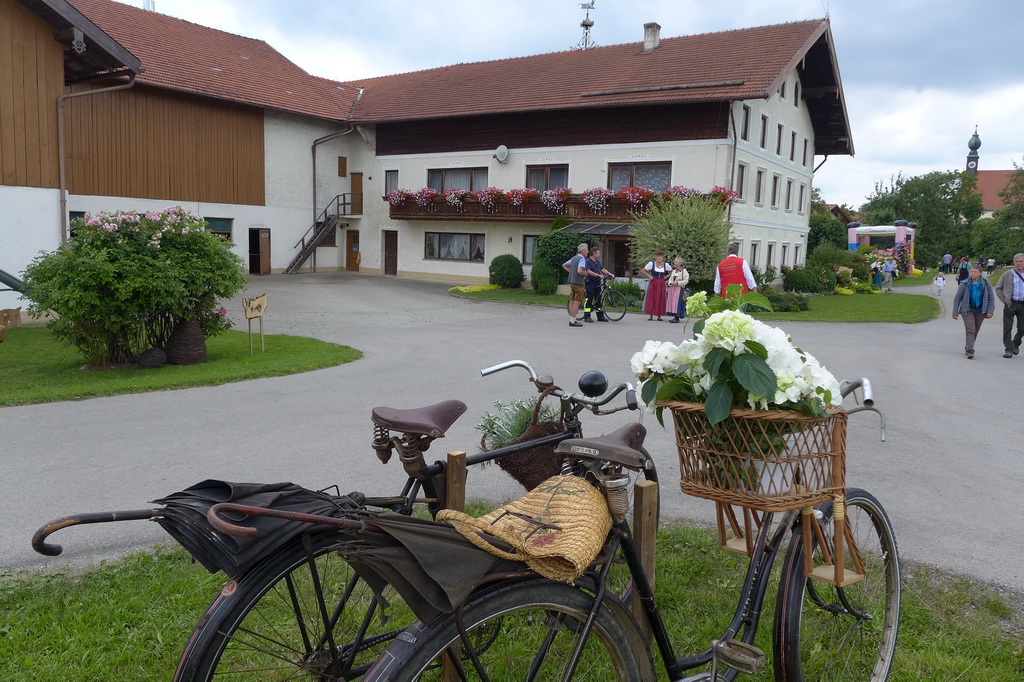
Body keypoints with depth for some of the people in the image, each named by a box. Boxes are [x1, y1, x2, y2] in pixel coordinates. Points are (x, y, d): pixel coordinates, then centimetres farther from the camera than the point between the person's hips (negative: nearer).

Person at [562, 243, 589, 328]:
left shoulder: (574, 258, 13)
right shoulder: (582, 259, -15)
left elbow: (564, 265, 22)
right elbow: (580, 271, -29)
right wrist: (585, 274, -10)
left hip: (572, 282, 9)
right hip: (578, 283, -9)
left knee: (572, 302, 12)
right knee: (576, 302, -6)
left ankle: (571, 320, 17)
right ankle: (573, 321, -7)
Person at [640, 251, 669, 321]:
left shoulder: (666, 265, 6)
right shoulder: (651, 264, -2)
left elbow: (671, 272, 20)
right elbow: (643, 271, 3)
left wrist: (666, 276, 6)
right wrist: (649, 276, -4)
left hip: (661, 284, 2)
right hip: (653, 283, -2)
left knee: (661, 299, 0)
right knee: (651, 298, -4)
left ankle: (659, 316, 6)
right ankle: (651, 315, 1)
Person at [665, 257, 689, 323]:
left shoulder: (684, 271, -4)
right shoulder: (674, 271, 18)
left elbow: (686, 280, -10)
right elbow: (670, 279, 19)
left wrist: (677, 282, -16)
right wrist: (671, 283, -3)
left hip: (679, 288, -7)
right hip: (672, 288, 7)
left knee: (677, 302, -12)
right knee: (671, 302, 4)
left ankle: (677, 317, -10)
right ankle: (675, 317, 10)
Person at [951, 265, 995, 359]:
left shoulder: (986, 284, -4)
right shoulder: (964, 284, -9)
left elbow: (991, 298, 2)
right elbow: (957, 299, -5)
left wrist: (990, 311, -6)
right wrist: (955, 313, -7)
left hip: (980, 311, 3)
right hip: (968, 310, -3)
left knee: (976, 331, 13)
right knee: (970, 330, -13)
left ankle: (967, 347, 31)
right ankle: (970, 351, -13)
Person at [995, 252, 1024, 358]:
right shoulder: (1007, 274, 4)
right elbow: (998, 288, 7)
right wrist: (1004, 300, -3)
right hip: (1010, 304, -1)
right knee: (1007, 328, -2)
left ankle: (1015, 344, 30)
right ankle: (1009, 349, 4)